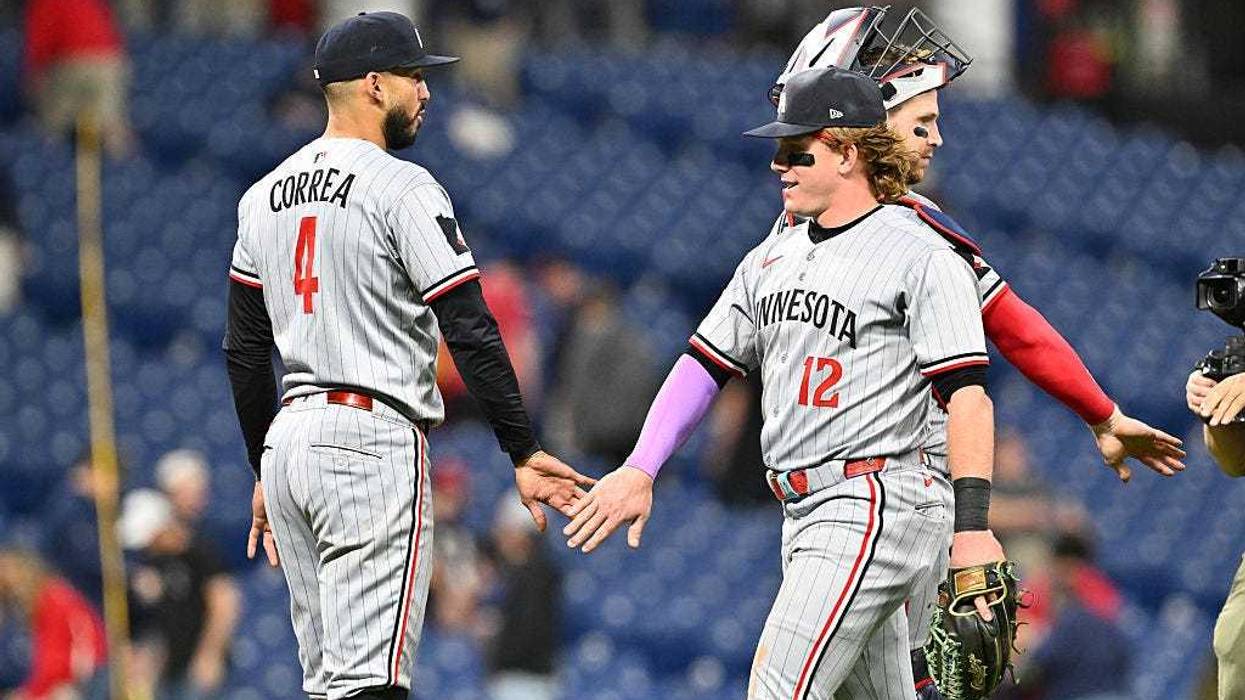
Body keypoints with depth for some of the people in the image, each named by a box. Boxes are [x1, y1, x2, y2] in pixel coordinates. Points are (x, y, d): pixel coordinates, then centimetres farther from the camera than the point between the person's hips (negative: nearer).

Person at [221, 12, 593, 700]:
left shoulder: (263, 197, 14)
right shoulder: (404, 190, -9)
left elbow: (244, 350, 17)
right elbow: (471, 333, -13)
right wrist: (524, 454, -10)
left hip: (289, 434, 8)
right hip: (373, 438, -8)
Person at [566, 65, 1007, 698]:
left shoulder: (924, 259, -8)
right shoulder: (772, 259, 17)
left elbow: (967, 393, -15)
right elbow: (704, 365, 19)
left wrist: (973, 528, -24)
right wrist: (639, 472, 7)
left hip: (876, 510, -9)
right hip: (803, 515, 9)